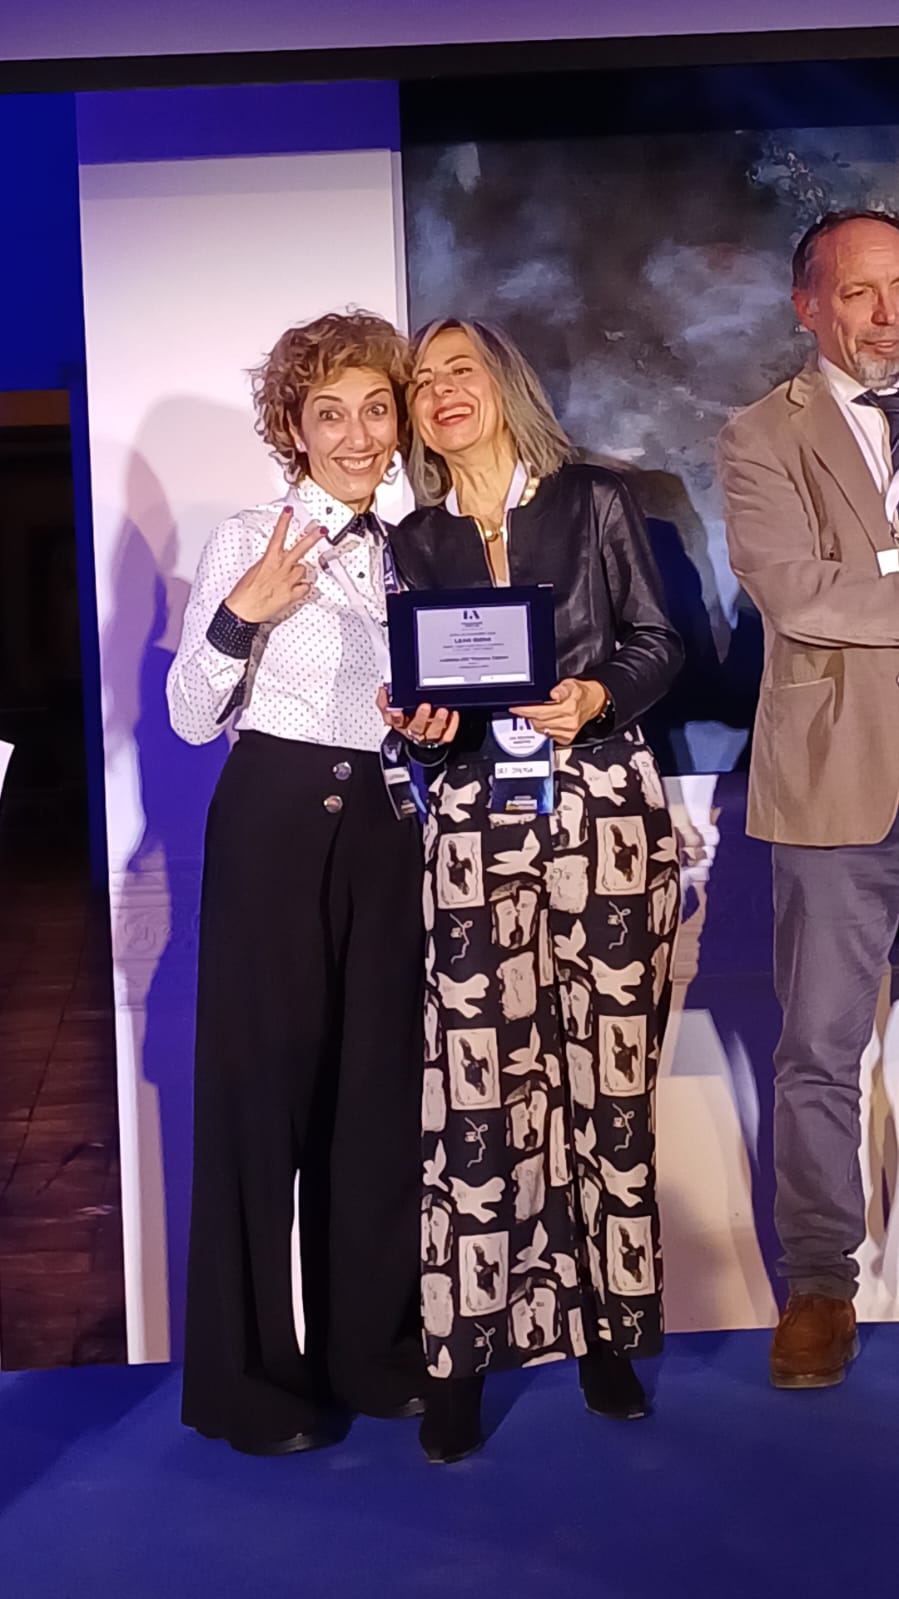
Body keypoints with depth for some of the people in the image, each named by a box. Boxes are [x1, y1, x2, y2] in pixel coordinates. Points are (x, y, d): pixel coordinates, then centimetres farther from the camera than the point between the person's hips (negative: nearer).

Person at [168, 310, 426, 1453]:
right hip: (272, 821, -4)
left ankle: (369, 1348, 23)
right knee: (262, 1078, 0)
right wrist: (240, 616, -16)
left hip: (384, 828, 4)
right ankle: (250, 1374, 14)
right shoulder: (246, 543, 0)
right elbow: (193, 717, -2)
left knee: (378, 1083, 7)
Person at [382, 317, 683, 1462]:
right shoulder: (415, 540, 12)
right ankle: (464, 1350, 4)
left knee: (606, 1068, 1)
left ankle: (607, 1327, 14)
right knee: (472, 1085, -5)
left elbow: (656, 643, 6)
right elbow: (415, 686, 11)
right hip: (474, 820, 1)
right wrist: (419, 721, -11)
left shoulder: (593, 502, 7)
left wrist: (595, 697, -12)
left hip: (606, 807, -1)